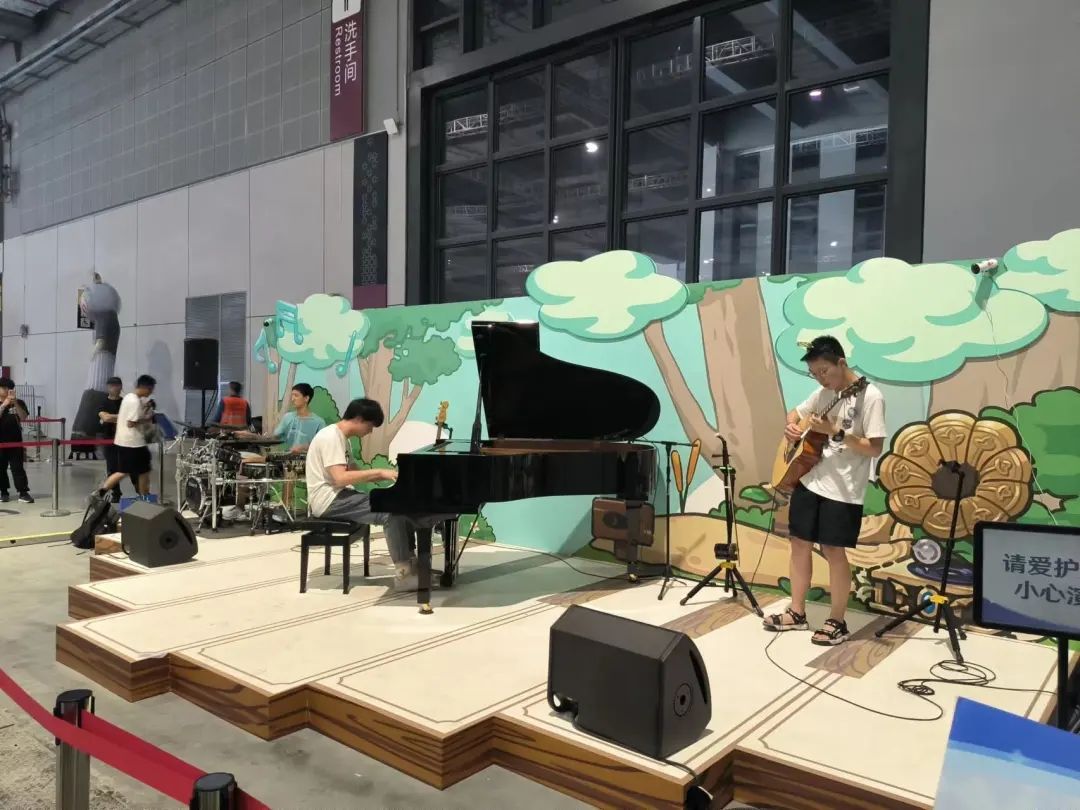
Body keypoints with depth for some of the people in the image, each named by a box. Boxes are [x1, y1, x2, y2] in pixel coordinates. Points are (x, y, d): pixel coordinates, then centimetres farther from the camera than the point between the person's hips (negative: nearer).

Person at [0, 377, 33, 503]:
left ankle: (23, 492, -3)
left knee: (18, 467, -2)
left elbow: (23, 417, -10)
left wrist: (15, 403, -22)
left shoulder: (19, 403, 3)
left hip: (15, 440, 0)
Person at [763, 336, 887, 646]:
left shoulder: (869, 396, -13)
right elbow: (796, 413, 23)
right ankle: (797, 613, 26)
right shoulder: (824, 393, 7)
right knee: (799, 543, 11)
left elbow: (875, 448, -17)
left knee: (833, 551, 1)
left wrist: (836, 432, -25)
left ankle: (837, 622, 18)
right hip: (808, 479, 7)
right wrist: (791, 427, 1)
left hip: (843, 490, -7)